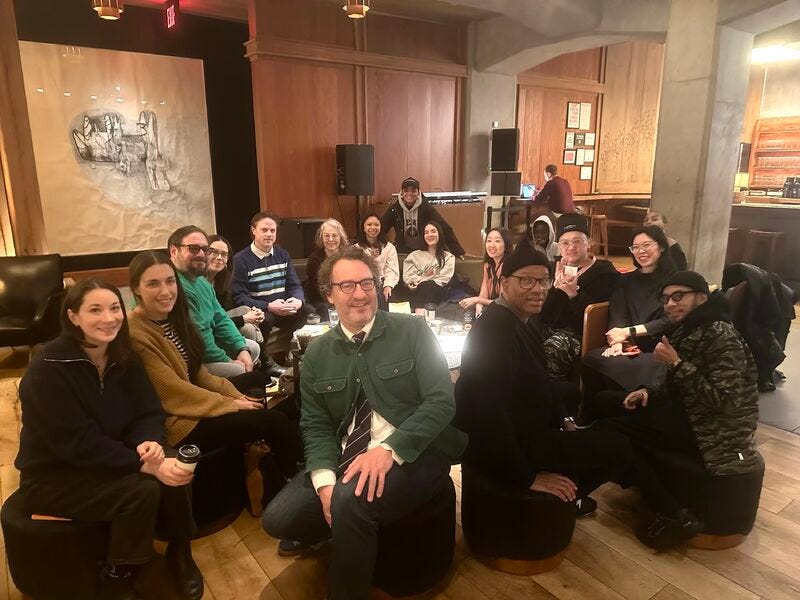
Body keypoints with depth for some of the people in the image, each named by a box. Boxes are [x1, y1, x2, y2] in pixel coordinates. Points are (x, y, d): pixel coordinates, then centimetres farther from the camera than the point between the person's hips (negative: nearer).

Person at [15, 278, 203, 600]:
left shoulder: (123, 357, -3)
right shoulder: (49, 369, -23)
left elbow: (149, 413, -4)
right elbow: (78, 444, -27)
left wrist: (150, 443, -28)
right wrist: (146, 465, -32)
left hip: (106, 459, 6)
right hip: (54, 476, -6)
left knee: (173, 466, -19)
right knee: (142, 490, -27)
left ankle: (179, 554, 3)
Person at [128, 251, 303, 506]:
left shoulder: (172, 319, 8)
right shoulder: (134, 334, -21)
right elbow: (173, 393, -21)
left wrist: (235, 394, -1)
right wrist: (231, 404, -14)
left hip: (193, 403, 10)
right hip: (176, 422, -10)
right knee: (274, 422, -15)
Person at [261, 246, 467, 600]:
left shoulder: (413, 332, -5)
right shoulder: (317, 354, 6)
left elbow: (441, 401, -11)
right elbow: (315, 426, 4)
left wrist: (389, 449, -25)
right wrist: (325, 481, -16)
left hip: (415, 454, -4)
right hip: (346, 460, 5)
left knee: (350, 501, -31)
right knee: (278, 518, -10)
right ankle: (336, 530, 24)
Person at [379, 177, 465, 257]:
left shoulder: (426, 208, -11)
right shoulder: (394, 209, -6)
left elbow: (445, 229, -15)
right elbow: (381, 228, -6)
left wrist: (458, 251, -21)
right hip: (402, 253, 1)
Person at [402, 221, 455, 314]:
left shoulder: (448, 257, 18)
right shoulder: (414, 255, 23)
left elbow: (443, 279, 3)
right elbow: (408, 277, 8)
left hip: (438, 293, -1)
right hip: (417, 292, 1)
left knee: (427, 287, -35)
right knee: (424, 287, -35)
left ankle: (421, 316, -58)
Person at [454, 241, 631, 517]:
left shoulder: (518, 320, 5)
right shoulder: (498, 329, -28)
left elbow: (537, 380, 17)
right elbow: (491, 415, -33)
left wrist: (564, 420, 8)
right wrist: (526, 478, -25)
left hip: (520, 431, 11)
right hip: (500, 446, -11)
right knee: (619, 449, -5)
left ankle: (566, 495, 32)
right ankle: (556, 502, 14)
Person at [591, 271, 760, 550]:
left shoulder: (720, 336, -18)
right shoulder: (688, 331, 10)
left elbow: (724, 401, -26)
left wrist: (676, 363, -24)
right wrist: (649, 392, -2)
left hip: (713, 430, -10)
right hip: (690, 414, 10)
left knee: (606, 431, -16)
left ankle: (676, 516, -10)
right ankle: (649, 483, 12)